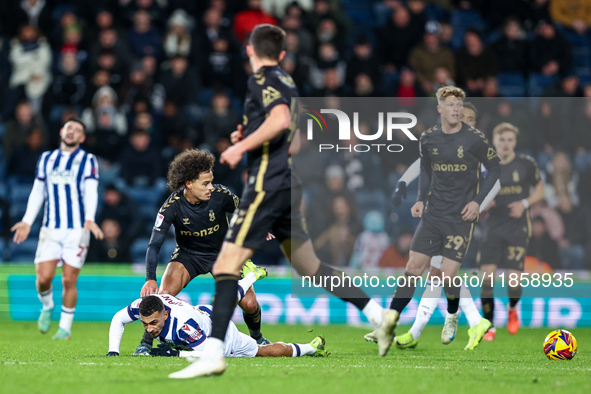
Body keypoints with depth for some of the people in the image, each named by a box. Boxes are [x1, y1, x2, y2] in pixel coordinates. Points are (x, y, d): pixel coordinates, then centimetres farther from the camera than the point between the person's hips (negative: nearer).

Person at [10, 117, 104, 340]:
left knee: (69, 280, -4)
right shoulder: (46, 159, 14)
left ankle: (65, 327, 10)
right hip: (50, 229, 3)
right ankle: (47, 307, 21)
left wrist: (89, 219, -24)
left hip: (77, 230, -3)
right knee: (43, 277, -9)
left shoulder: (88, 161, 2)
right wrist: (27, 222, 11)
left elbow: (90, 192, -9)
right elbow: (37, 192, 18)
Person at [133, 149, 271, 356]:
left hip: (222, 253, 1)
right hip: (187, 255, -1)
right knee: (163, 294, -25)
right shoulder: (172, 206, -26)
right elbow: (154, 244, -26)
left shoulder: (221, 195, -23)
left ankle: (257, 337, 22)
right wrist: (150, 279, -37)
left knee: (249, 303, -11)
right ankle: (146, 343, -8)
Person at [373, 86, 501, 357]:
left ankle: (452, 317, 22)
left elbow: (494, 169, 2)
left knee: (448, 274, -9)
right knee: (413, 268, -4)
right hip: (434, 213, 3)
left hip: (462, 217, -3)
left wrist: (478, 201, -8)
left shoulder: (474, 139, -8)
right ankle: (388, 325, -4)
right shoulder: (428, 139, 4)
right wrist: (420, 200, 5)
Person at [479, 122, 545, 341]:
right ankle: (489, 326, 2)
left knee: (513, 280, -10)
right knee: (487, 276, -12)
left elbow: (540, 190, 10)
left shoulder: (526, 164, -1)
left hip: (518, 227, -1)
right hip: (493, 226, 1)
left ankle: (512, 308, 27)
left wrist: (524, 203, -8)